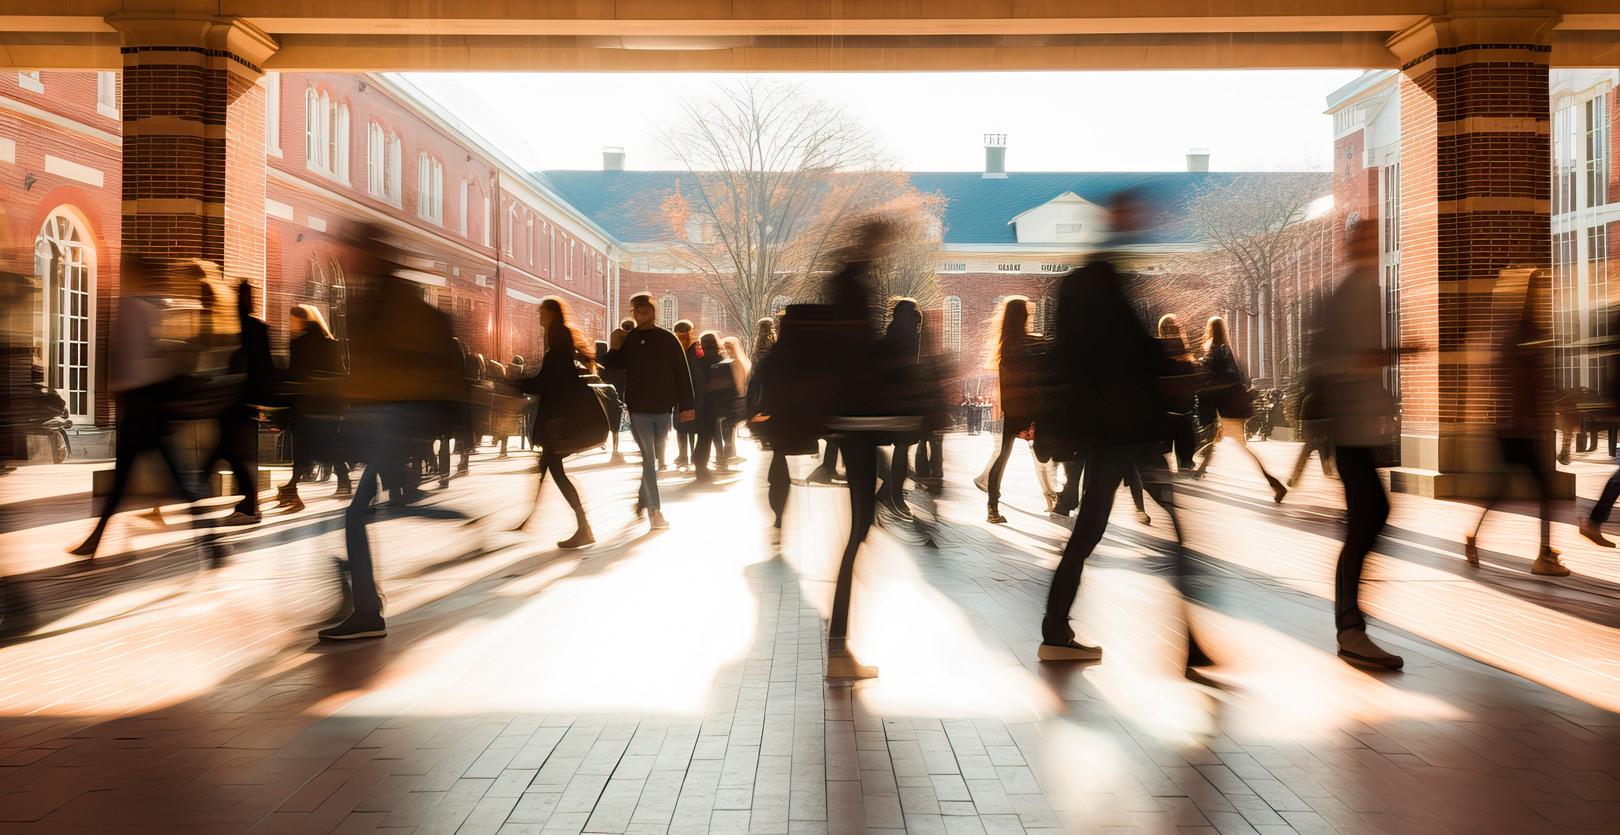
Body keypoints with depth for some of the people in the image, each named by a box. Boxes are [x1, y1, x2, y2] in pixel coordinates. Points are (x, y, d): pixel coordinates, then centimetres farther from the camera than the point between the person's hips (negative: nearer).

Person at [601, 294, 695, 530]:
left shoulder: (668, 339, 1)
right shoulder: (627, 340, 4)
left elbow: (682, 373, 0)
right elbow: (610, 367, 7)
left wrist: (686, 405, -4)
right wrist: (614, 349, -11)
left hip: (662, 408, 1)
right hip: (638, 409, -1)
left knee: (652, 458, 12)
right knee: (649, 459, -5)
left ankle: (643, 500, 29)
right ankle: (654, 509, -6)